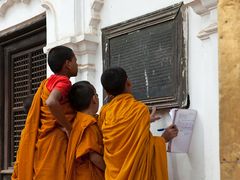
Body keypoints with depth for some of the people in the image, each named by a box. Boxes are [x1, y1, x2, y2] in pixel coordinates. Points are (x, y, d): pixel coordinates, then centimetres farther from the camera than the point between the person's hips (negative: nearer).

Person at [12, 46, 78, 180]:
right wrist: (69, 128, -20)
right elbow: (51, 102, -30)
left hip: (45, 139, 9)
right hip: (55, 140, -9)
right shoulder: (63, 81, -11)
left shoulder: (49, 82, 15)